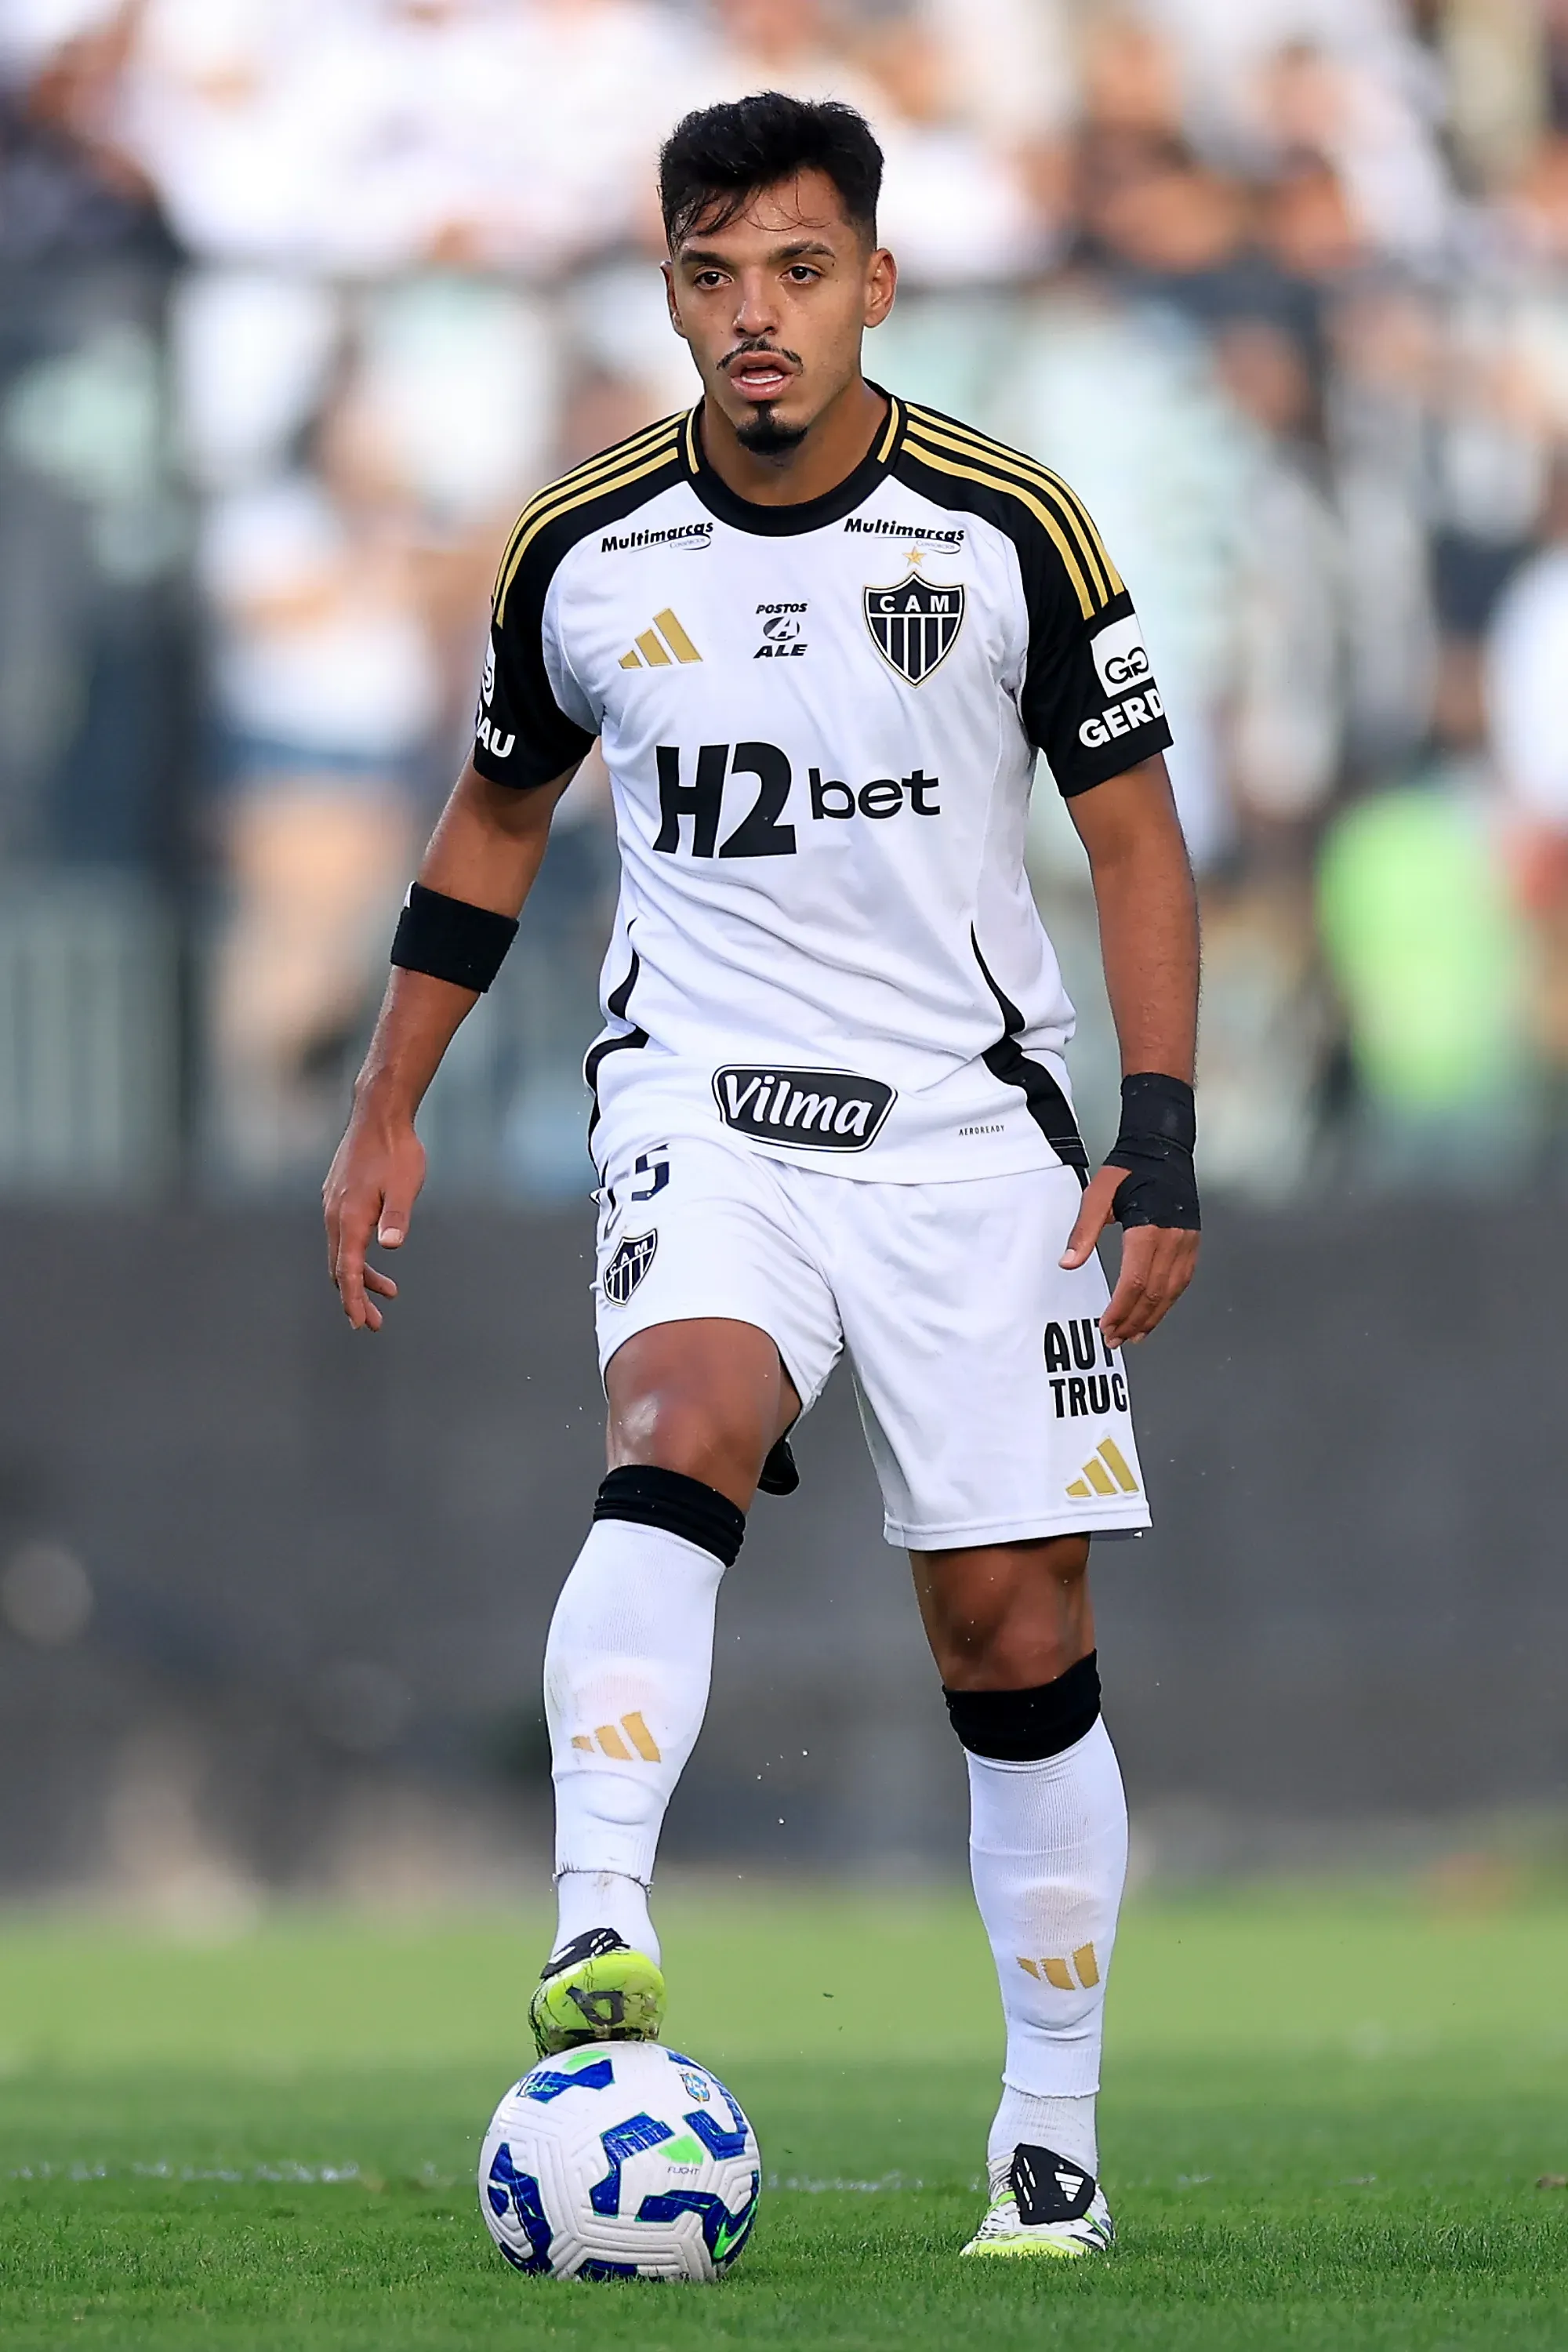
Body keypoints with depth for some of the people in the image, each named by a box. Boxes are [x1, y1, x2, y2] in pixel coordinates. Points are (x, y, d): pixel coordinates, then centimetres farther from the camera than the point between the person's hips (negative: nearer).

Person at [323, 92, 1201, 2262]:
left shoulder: (1009, 530, -5)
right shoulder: (586, 551, 0)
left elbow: (1136, 837, 2)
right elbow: (495, 821, 16)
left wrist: (1162, 1146, -6)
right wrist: (387, 1113, 14)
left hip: (972, 1115, 0)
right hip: (705, 1095, 0)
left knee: (1016, 1635, 0)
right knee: (677, 1440, -31)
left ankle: (1053, 2145, 10)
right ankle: (597, 1942, -44)